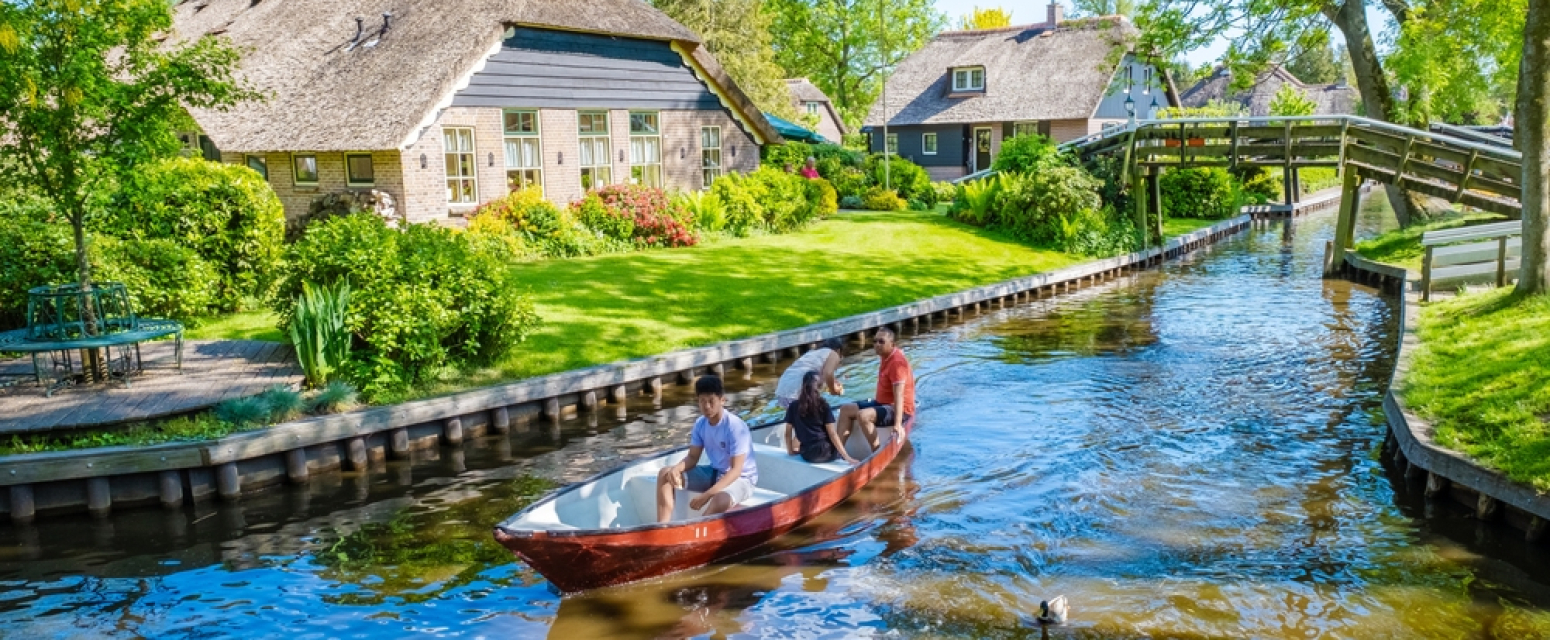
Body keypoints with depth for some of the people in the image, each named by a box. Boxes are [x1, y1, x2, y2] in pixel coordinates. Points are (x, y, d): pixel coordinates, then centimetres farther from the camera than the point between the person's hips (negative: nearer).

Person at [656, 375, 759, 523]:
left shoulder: (736, 427, -25)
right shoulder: (700, 423, -4)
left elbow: (736, 470, -28)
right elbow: (693, 457, 3)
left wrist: (707, 495, -36)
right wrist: (677, 468, -21)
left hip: (741, 478, -7)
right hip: (714, 473, 8)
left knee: (721, 499, -41)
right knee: (665, 475, -5)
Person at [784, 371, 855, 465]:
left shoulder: (793, 406, 1)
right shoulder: (823, 405, -6)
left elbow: (788, 432, 5)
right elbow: (832, 434, -9)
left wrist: (790, 451, 19)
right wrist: (846, 456, -8)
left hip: (807, 455, 2)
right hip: (825, 452, -2)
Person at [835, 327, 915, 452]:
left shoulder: (897, 362, -22)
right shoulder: (886, 356, 6)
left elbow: (899, 395, -31)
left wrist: (898, 424, -39)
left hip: (899, 410, -11)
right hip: (882, 403, 11)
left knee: (863, 415, -33)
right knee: (846, 410, 6)